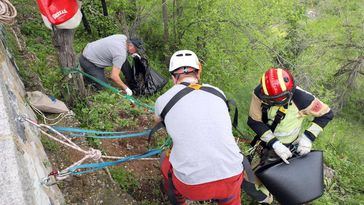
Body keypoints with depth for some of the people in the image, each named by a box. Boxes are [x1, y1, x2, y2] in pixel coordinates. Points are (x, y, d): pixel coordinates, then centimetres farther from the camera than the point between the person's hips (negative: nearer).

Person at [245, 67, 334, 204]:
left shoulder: (301, 99, -30)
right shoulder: (259, 93, -26)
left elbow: (326, 114, -13)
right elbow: (254, 121, -22)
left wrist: (308, 137, -21)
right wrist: (274, 144, -29)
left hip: (287, 146, -3)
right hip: (265, 141, 3)